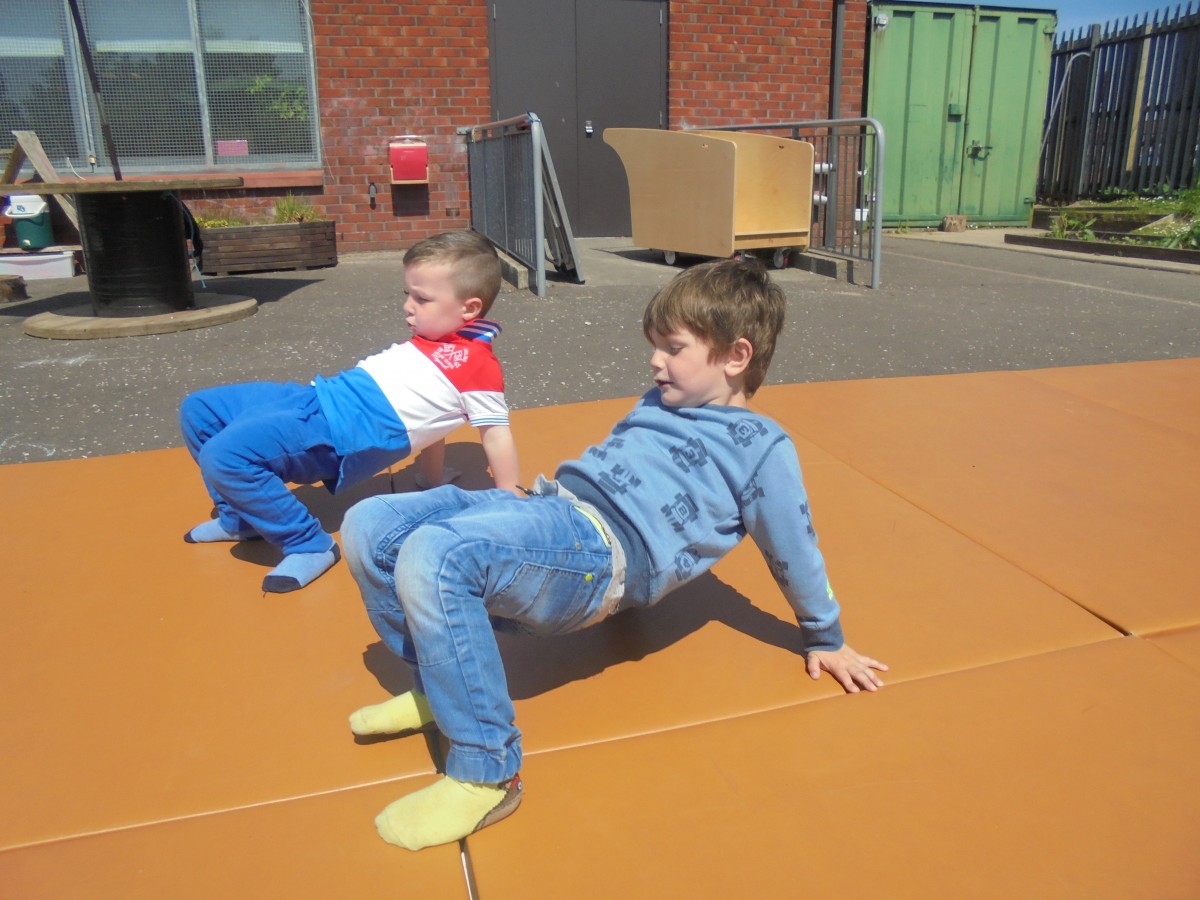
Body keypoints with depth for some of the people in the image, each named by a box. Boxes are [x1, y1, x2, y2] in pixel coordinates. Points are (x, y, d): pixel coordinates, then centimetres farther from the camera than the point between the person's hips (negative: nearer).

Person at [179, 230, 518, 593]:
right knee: (198, 409, 17)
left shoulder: (477, 362, -11)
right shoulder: (432, 339, 17)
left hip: (342, 430, -10)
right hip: (320, 396, 10)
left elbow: (496, 433, -9)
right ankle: (240, 518, 27)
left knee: (224, 454, -27)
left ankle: (310, 545, -12)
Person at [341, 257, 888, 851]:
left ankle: (485, 773, -18)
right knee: (368, 526, -1)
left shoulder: (760, 446, 3)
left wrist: (826, 640, 17)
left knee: (433, 557, -34)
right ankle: (441, 688, 14)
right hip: (544, 505, 9)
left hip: (599, 550, -9)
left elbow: (795, 552, 8)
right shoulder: (661, 402, 25)